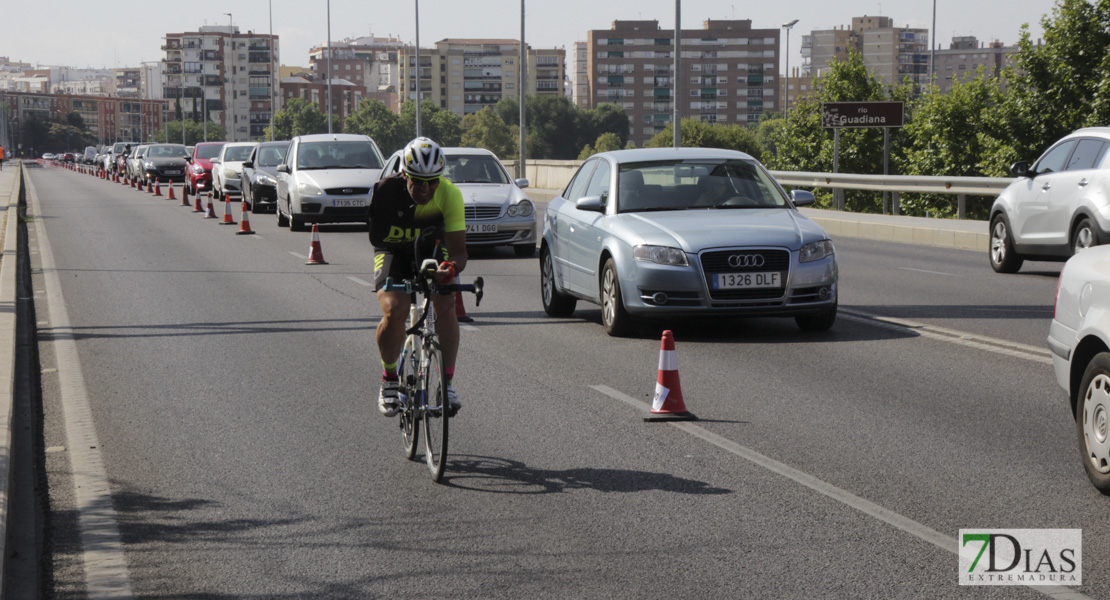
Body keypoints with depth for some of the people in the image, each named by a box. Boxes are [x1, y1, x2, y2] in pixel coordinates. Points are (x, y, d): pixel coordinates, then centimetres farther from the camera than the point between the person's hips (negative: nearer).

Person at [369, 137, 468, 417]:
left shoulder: (449, 194, -27)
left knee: (445, 305, -23)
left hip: (432, 249, 1)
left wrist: (452, 266, -48)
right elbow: (375, 237, -20)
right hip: (393, 250, -1)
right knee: (394, 310, -25)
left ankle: (447, 383, -8)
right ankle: (389, 379, -2)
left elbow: (458, 249, -28)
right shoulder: (386, 191, -30)